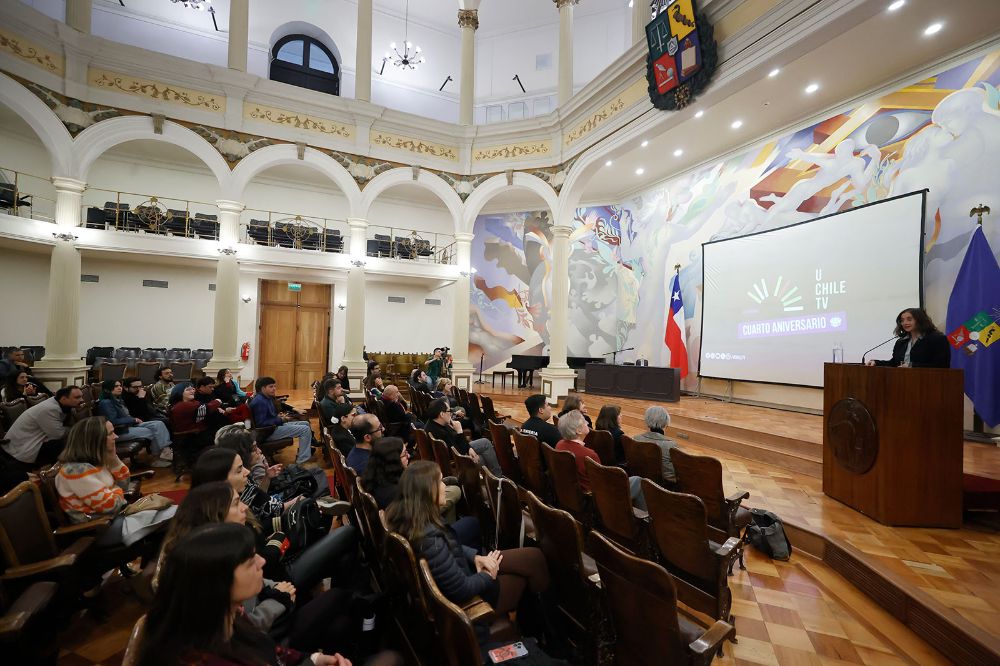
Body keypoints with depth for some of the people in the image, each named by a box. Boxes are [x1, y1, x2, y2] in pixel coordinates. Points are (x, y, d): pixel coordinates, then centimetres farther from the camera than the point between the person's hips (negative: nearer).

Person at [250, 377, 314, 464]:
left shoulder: (268, 398, 10)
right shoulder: (259, 401, -21)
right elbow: (261, 423, -26)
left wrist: (280, 417, 2)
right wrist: (281, 420, -21)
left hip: (275, 425, 10)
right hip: (268, 432, -10)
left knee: (305, 424, 14)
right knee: (305, 429, -17)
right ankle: (302, 460, -14)